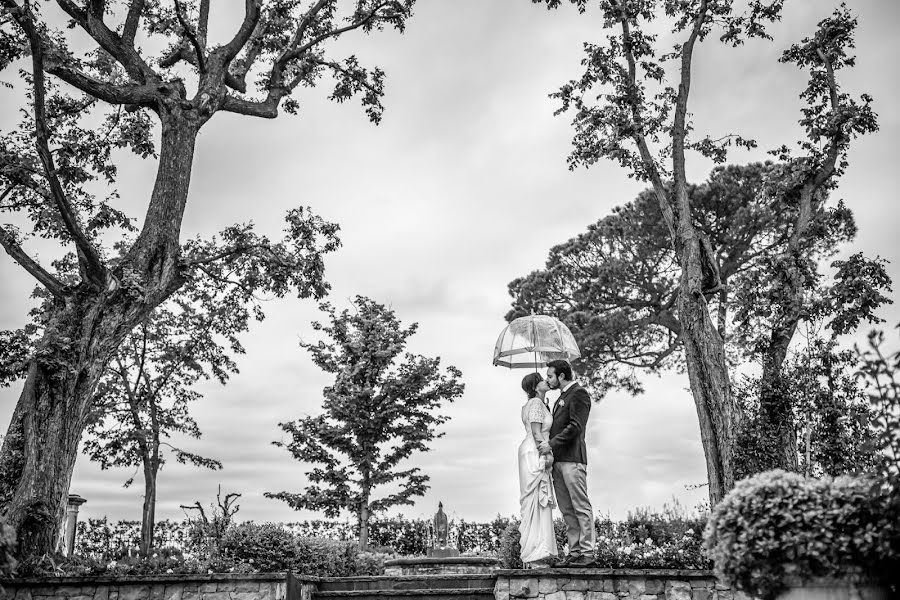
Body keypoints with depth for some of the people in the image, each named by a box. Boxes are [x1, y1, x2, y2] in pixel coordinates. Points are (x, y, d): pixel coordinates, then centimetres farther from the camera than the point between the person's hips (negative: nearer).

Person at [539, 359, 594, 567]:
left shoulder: (579, 393, -4)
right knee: (566, 510, 7)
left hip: (572, 458, -9)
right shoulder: (561, 397, 24)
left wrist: (552, 444, -14)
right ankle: (574, 552, 10)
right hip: (558, 460, 9)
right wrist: (550, 448, 12)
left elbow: (575, 427, -13)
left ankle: (587, 552, -2)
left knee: (581, 507, -5)